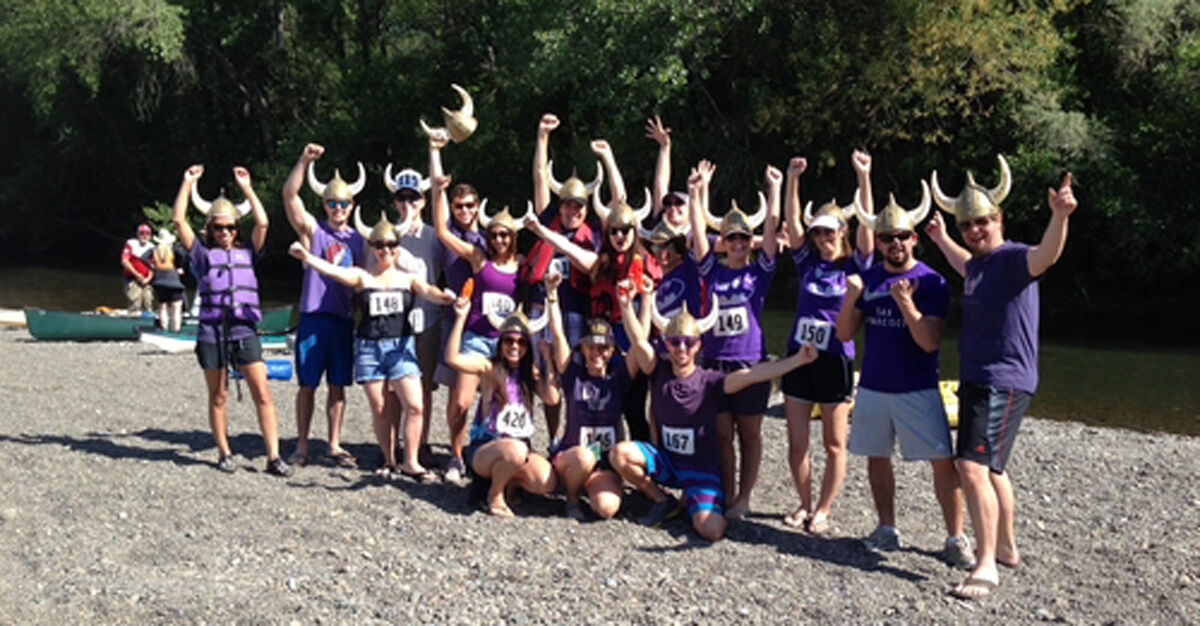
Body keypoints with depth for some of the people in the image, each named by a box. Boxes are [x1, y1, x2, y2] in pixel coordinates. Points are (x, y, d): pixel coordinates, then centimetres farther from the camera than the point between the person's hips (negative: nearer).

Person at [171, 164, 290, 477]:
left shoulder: (246, 252, 14)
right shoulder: (202, 253, 11)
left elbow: (262, 223, 3)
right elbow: (179, 220, 3)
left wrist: (247, 188, 7)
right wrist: (188, 184, 3)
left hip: (244, 330, 0)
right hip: (211, 331, 0)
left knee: (262, 394, -7)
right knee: (218, 397, 7)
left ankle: (273, 456, -6)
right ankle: (224, 453, 19)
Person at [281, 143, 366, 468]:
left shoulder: (358, 239, 13)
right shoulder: (312, 230, 1)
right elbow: (290, 195, -13)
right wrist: (304, 161, -24)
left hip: (344, 319, 3)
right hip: (314, 316, -3)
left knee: (338, 385, 7)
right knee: (308, 384, 0)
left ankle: (334, 446, 15)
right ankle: (301, 446, 8)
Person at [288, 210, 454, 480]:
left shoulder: (407, 277, 7)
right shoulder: (362, 277, 3)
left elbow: (427, 291, -11)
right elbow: (333, 271, -12)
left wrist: (443, 296, -35)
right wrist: (306, 257, -30)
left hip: (401, 346, 0)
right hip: (369, 347, 0)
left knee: (415, 406, -10)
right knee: (380, 411, 4)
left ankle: (410, 462, 1)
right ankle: (388, 460, 20)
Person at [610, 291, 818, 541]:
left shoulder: (709, 381, -12)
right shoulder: (659, 372, -5)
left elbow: (752, 375, -24)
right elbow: (639, 342, -21)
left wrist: (797, 360, -36)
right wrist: (627, 306, -37)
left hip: (701, 467, -2)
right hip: (664, 460, 2)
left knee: (711, 530, -23)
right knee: (620, 454, -25)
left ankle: (691, 502, 17)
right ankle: (663, 501, 2)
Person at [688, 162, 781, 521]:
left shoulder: (760, 270, 3)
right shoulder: (713, 270, 8)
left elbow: (771, 228, -5)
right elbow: (698, 233, 0)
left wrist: (774, 191, -11)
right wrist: (696, 196, -9)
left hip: (751, 362, -2)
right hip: (715, 362, 2)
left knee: (749, 434, 6)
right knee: (721, 435, 5)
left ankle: (743, 498, 13)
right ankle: (726, 498, 12)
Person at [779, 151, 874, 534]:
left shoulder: (855, 265, 0)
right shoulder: (807, 262, 7)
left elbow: (867, 226, -12)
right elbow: (792, 221, -1)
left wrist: (864, 178, -21)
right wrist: (792, 180, -13)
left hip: (835, 360, -3)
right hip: (798, 356, 3)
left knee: (834, 444, 4)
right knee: (796, 443, 6)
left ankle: (822, 511, 15)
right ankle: (805, 504, 23)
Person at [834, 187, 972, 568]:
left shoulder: (930, 282, -6)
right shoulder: (868, 279, 6)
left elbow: (930, 342, -15)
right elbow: (844, 333, 2)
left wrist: (905, 303, -26)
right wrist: (851, 298, -15)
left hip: (918, 389, -4)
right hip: (873, 387, 4)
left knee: (943, 461, -7)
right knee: (876, 457, 10)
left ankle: (955, 537, 1)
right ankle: (887, 529, 23)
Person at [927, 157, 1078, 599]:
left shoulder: (1014, 258, -14)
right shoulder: (979, 263, 13)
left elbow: (1045, 255, -38)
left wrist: (1059, 217, -56)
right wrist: (941, 240, 48)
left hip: (1004, 383, -10)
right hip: (976, 379, 10)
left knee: (973, 465, -19)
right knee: (990, 467, 21)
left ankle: (987, 566, -15)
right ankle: (1005, 548, 38)